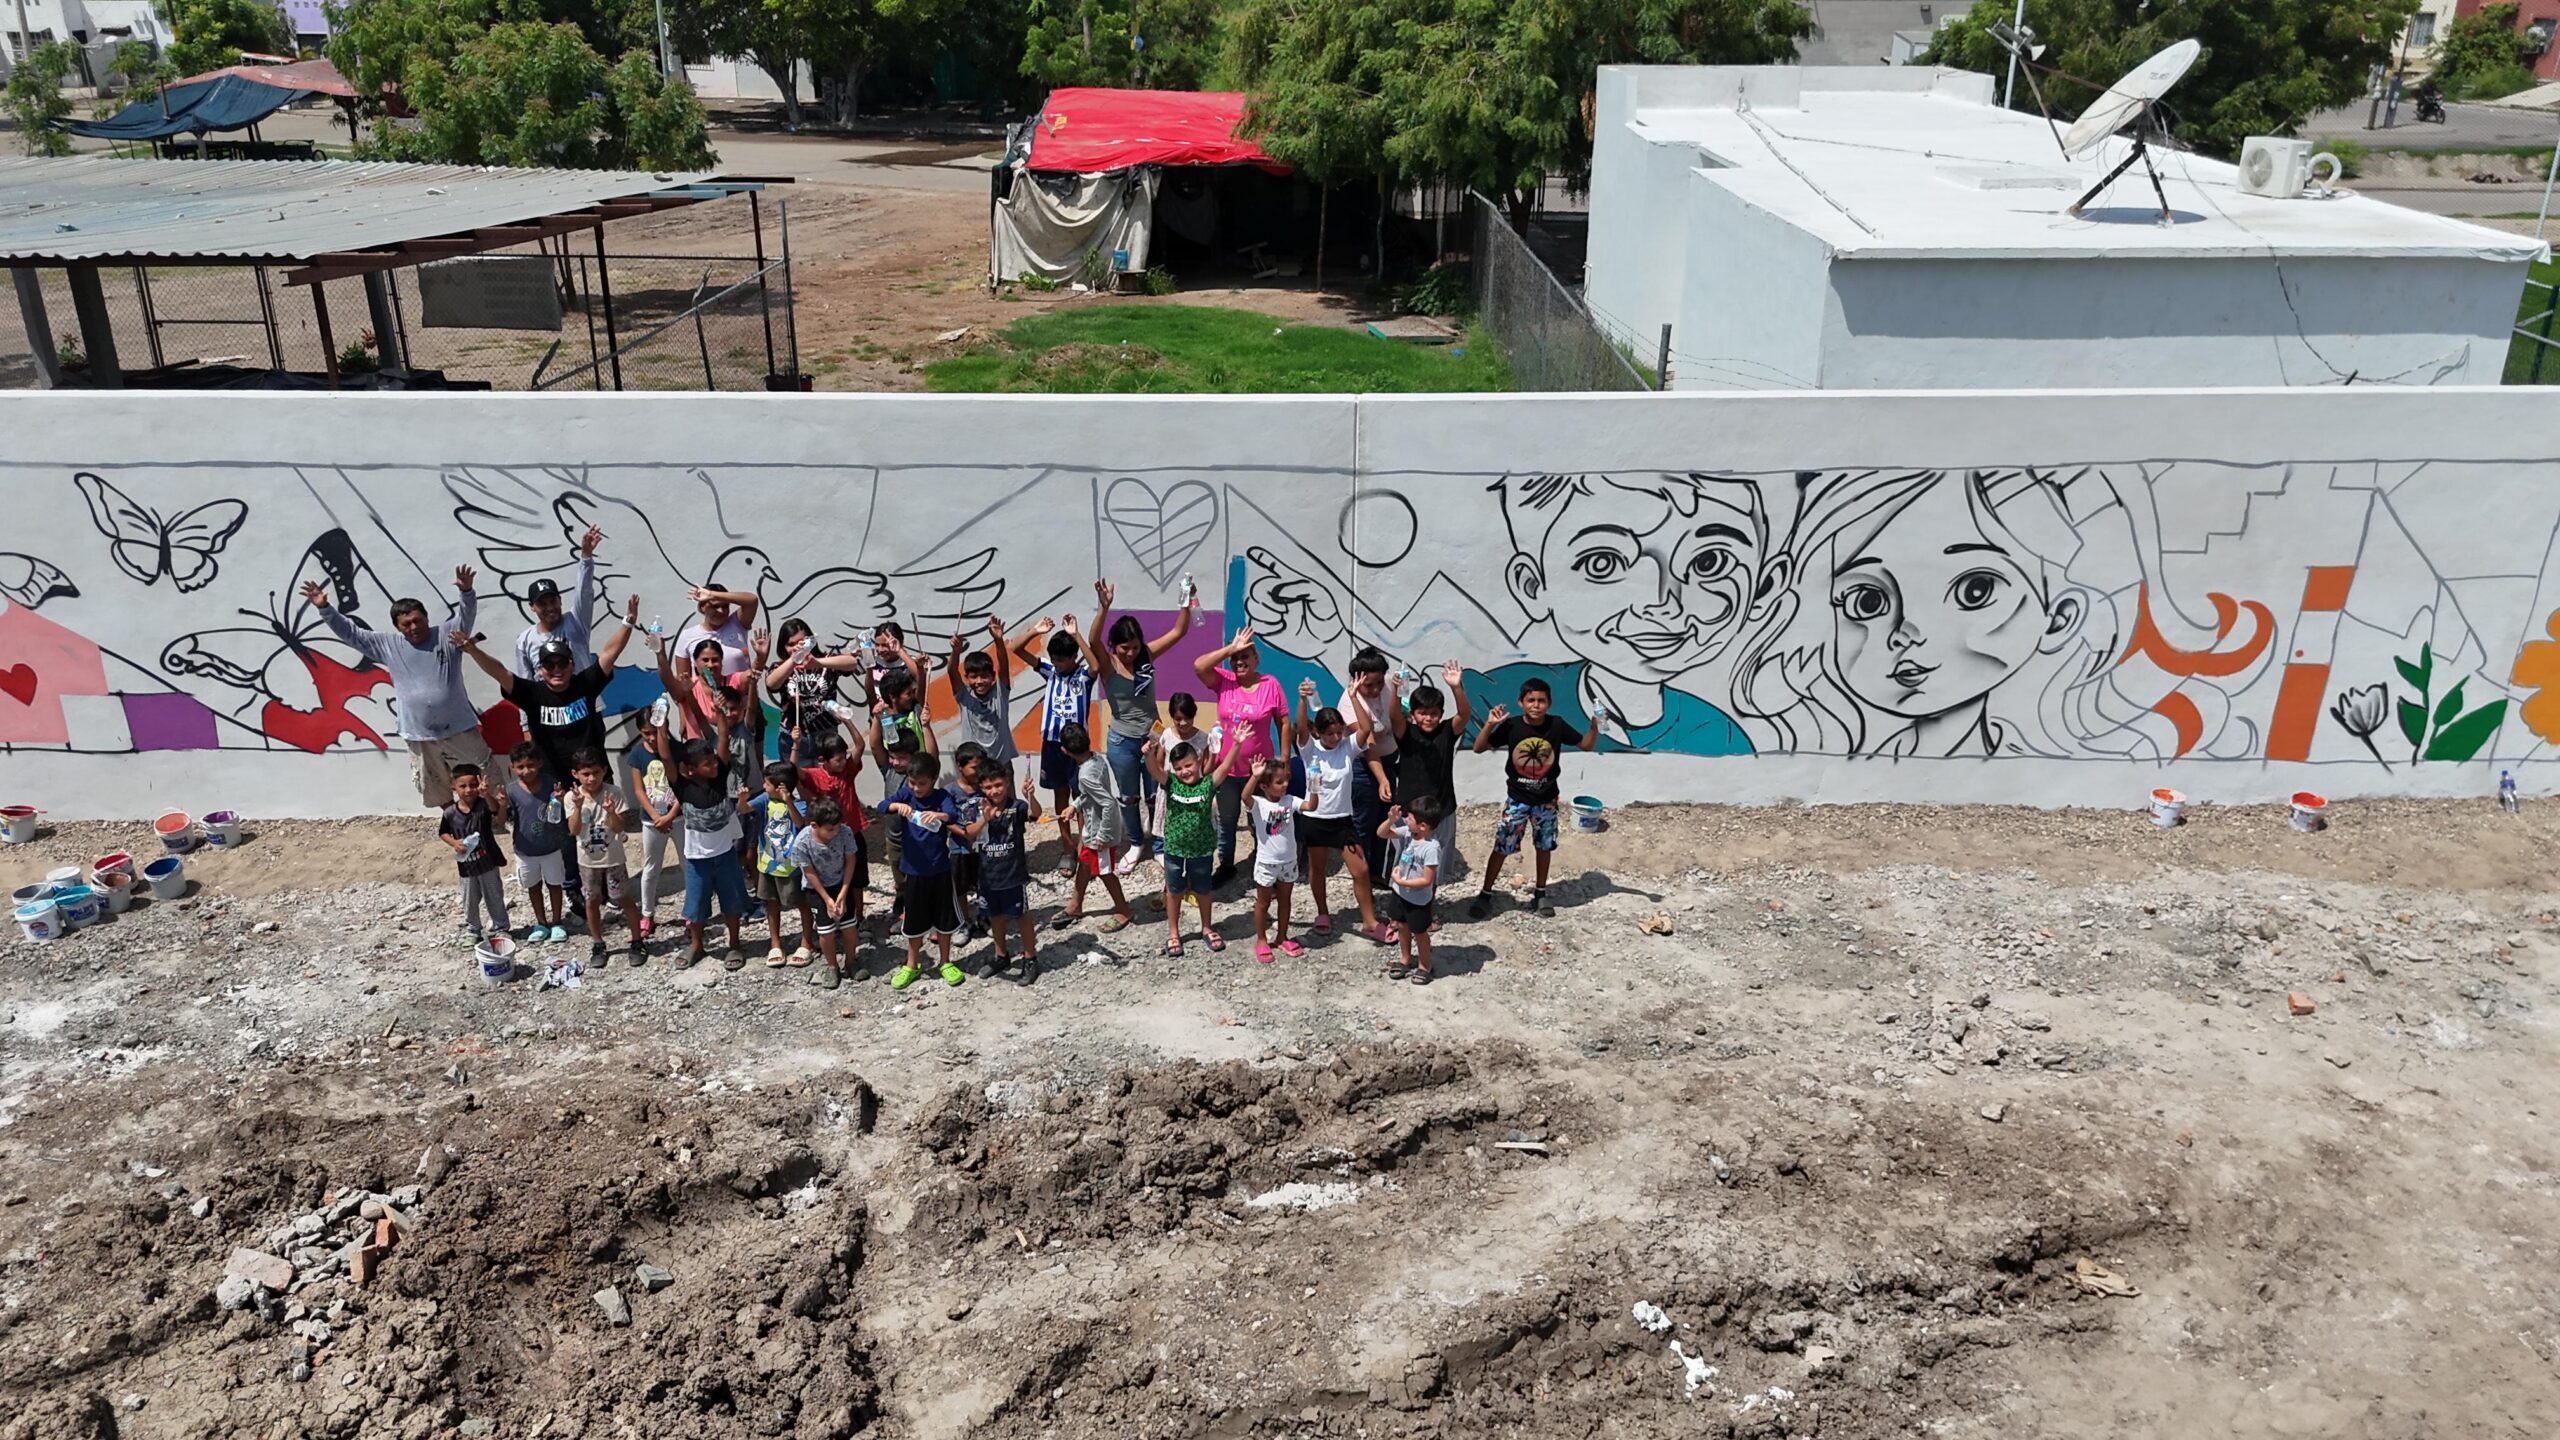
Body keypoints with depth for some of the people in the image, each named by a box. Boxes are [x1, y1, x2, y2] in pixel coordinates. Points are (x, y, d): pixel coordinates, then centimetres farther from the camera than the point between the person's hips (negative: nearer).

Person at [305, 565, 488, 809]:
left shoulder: (446, 636, -2)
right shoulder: (388, 645, 5)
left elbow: (467, 614, -16)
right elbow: (350, 633, 8)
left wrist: (466, 592, -37)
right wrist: (324, 608, -3)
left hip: (459, 730, -3)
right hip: (420, 737, 3)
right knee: (439, 793, 13)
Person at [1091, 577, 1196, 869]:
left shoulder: (1147, 656, -7)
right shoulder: (1107, 665, -15)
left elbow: (1178, 632, -9)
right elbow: (1093, 641, -35)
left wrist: (1186, 602, -25)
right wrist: (1104, 608, -49)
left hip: (1152, 736, 1)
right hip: (1121, 742, -1)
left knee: (1155, 797, 12)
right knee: (1129, 798, 16)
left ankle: (1160, 846, 28)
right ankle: (1136, 844, 37)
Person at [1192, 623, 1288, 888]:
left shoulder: (1270, 685, -10)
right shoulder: (1224, 681, -6)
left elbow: (1283, 723, -4)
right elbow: (1198, 666, -23)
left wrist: (1283, 759, -4)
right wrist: (1231, 648, -23)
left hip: (1259, 767, -2)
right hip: (1227, 767, 2)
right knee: (1225, 820, 17)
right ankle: (1226, 866, 36)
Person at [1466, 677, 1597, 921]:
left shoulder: (1556, 725, -12)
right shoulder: (1511, 726, -15)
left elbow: (1586, 745, -2)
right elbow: (1479, 748, -13)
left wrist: (1595, 726, -20)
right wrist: (1489, 725, -28)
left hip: (1546, 799, 2)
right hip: (1517, 798, -2)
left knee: (1544, 846, 15)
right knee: (1501, 847, 2)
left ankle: (1540, 893, 33)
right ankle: (1485, 895, 14)